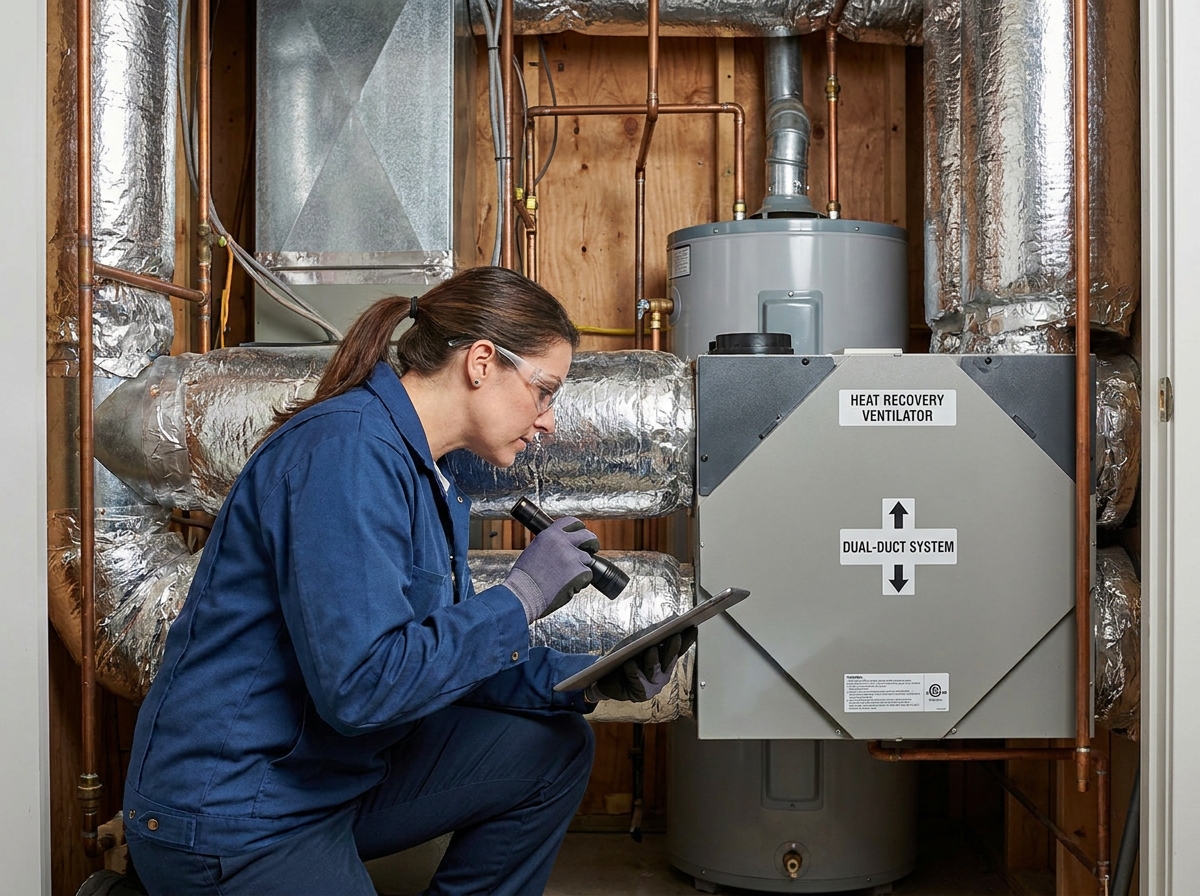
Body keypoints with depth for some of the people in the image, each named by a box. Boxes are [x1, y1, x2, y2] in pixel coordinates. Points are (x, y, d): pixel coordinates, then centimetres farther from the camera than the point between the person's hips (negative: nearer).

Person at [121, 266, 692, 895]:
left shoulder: (435, 482, 7)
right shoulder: (349, 448, -23)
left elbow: (452, 653, 9)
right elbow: (360, 685, -30)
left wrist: (585, 681, -4)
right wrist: (521, 595, -21)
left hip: (335, 777, 9)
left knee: (555, 749, 6)